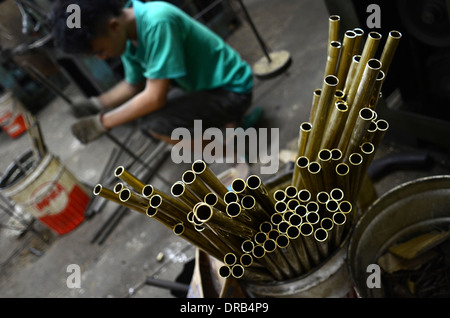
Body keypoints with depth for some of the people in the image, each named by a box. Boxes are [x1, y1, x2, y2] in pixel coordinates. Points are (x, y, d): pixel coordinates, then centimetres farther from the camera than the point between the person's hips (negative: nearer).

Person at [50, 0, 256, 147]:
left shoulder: (158, 22, -29)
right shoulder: (127, 34, -2)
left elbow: (155, 98, -28)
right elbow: (133, 85, 12)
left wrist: (103, 122, -18)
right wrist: (95, 104, 0)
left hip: (232, 89, -9)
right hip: (203, 82, 9)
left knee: (152, 122, -25)